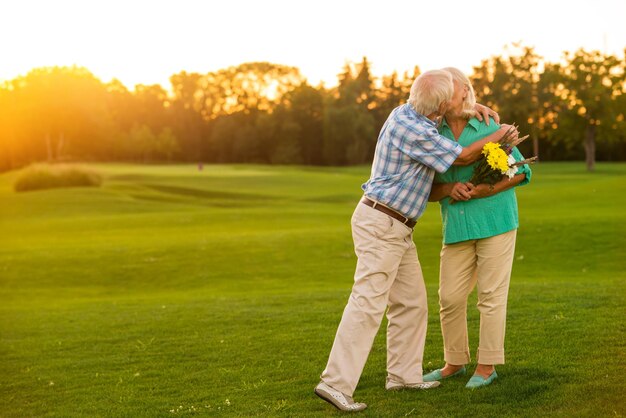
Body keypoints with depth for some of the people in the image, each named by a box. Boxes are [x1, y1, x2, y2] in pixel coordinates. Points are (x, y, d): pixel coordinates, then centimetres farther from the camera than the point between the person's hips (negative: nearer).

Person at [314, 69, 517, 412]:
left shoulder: (407, 112, 8)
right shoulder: (412, 130, -21)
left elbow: (445, 108, 34)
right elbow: (463, 157, -10)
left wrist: (472, 105, 18)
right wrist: (499, 135, 6)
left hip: (396, 229, 10)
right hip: (380, 225, -10)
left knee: (412, 301, 12)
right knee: (367, 304, -13)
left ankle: (403, 374, 19)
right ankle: (335, 384, -14)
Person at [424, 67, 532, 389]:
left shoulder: (490, 127, -2)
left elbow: (522, 171, 0)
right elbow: (429, 191, 7)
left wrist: (490, 189, -14)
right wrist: (449, 188, -14)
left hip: (495, 221, -3)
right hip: (457, 227, 3)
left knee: (491, 295, 0)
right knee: (450, 297, 4)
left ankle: (487, 366, 11)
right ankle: (454, 362, 22)